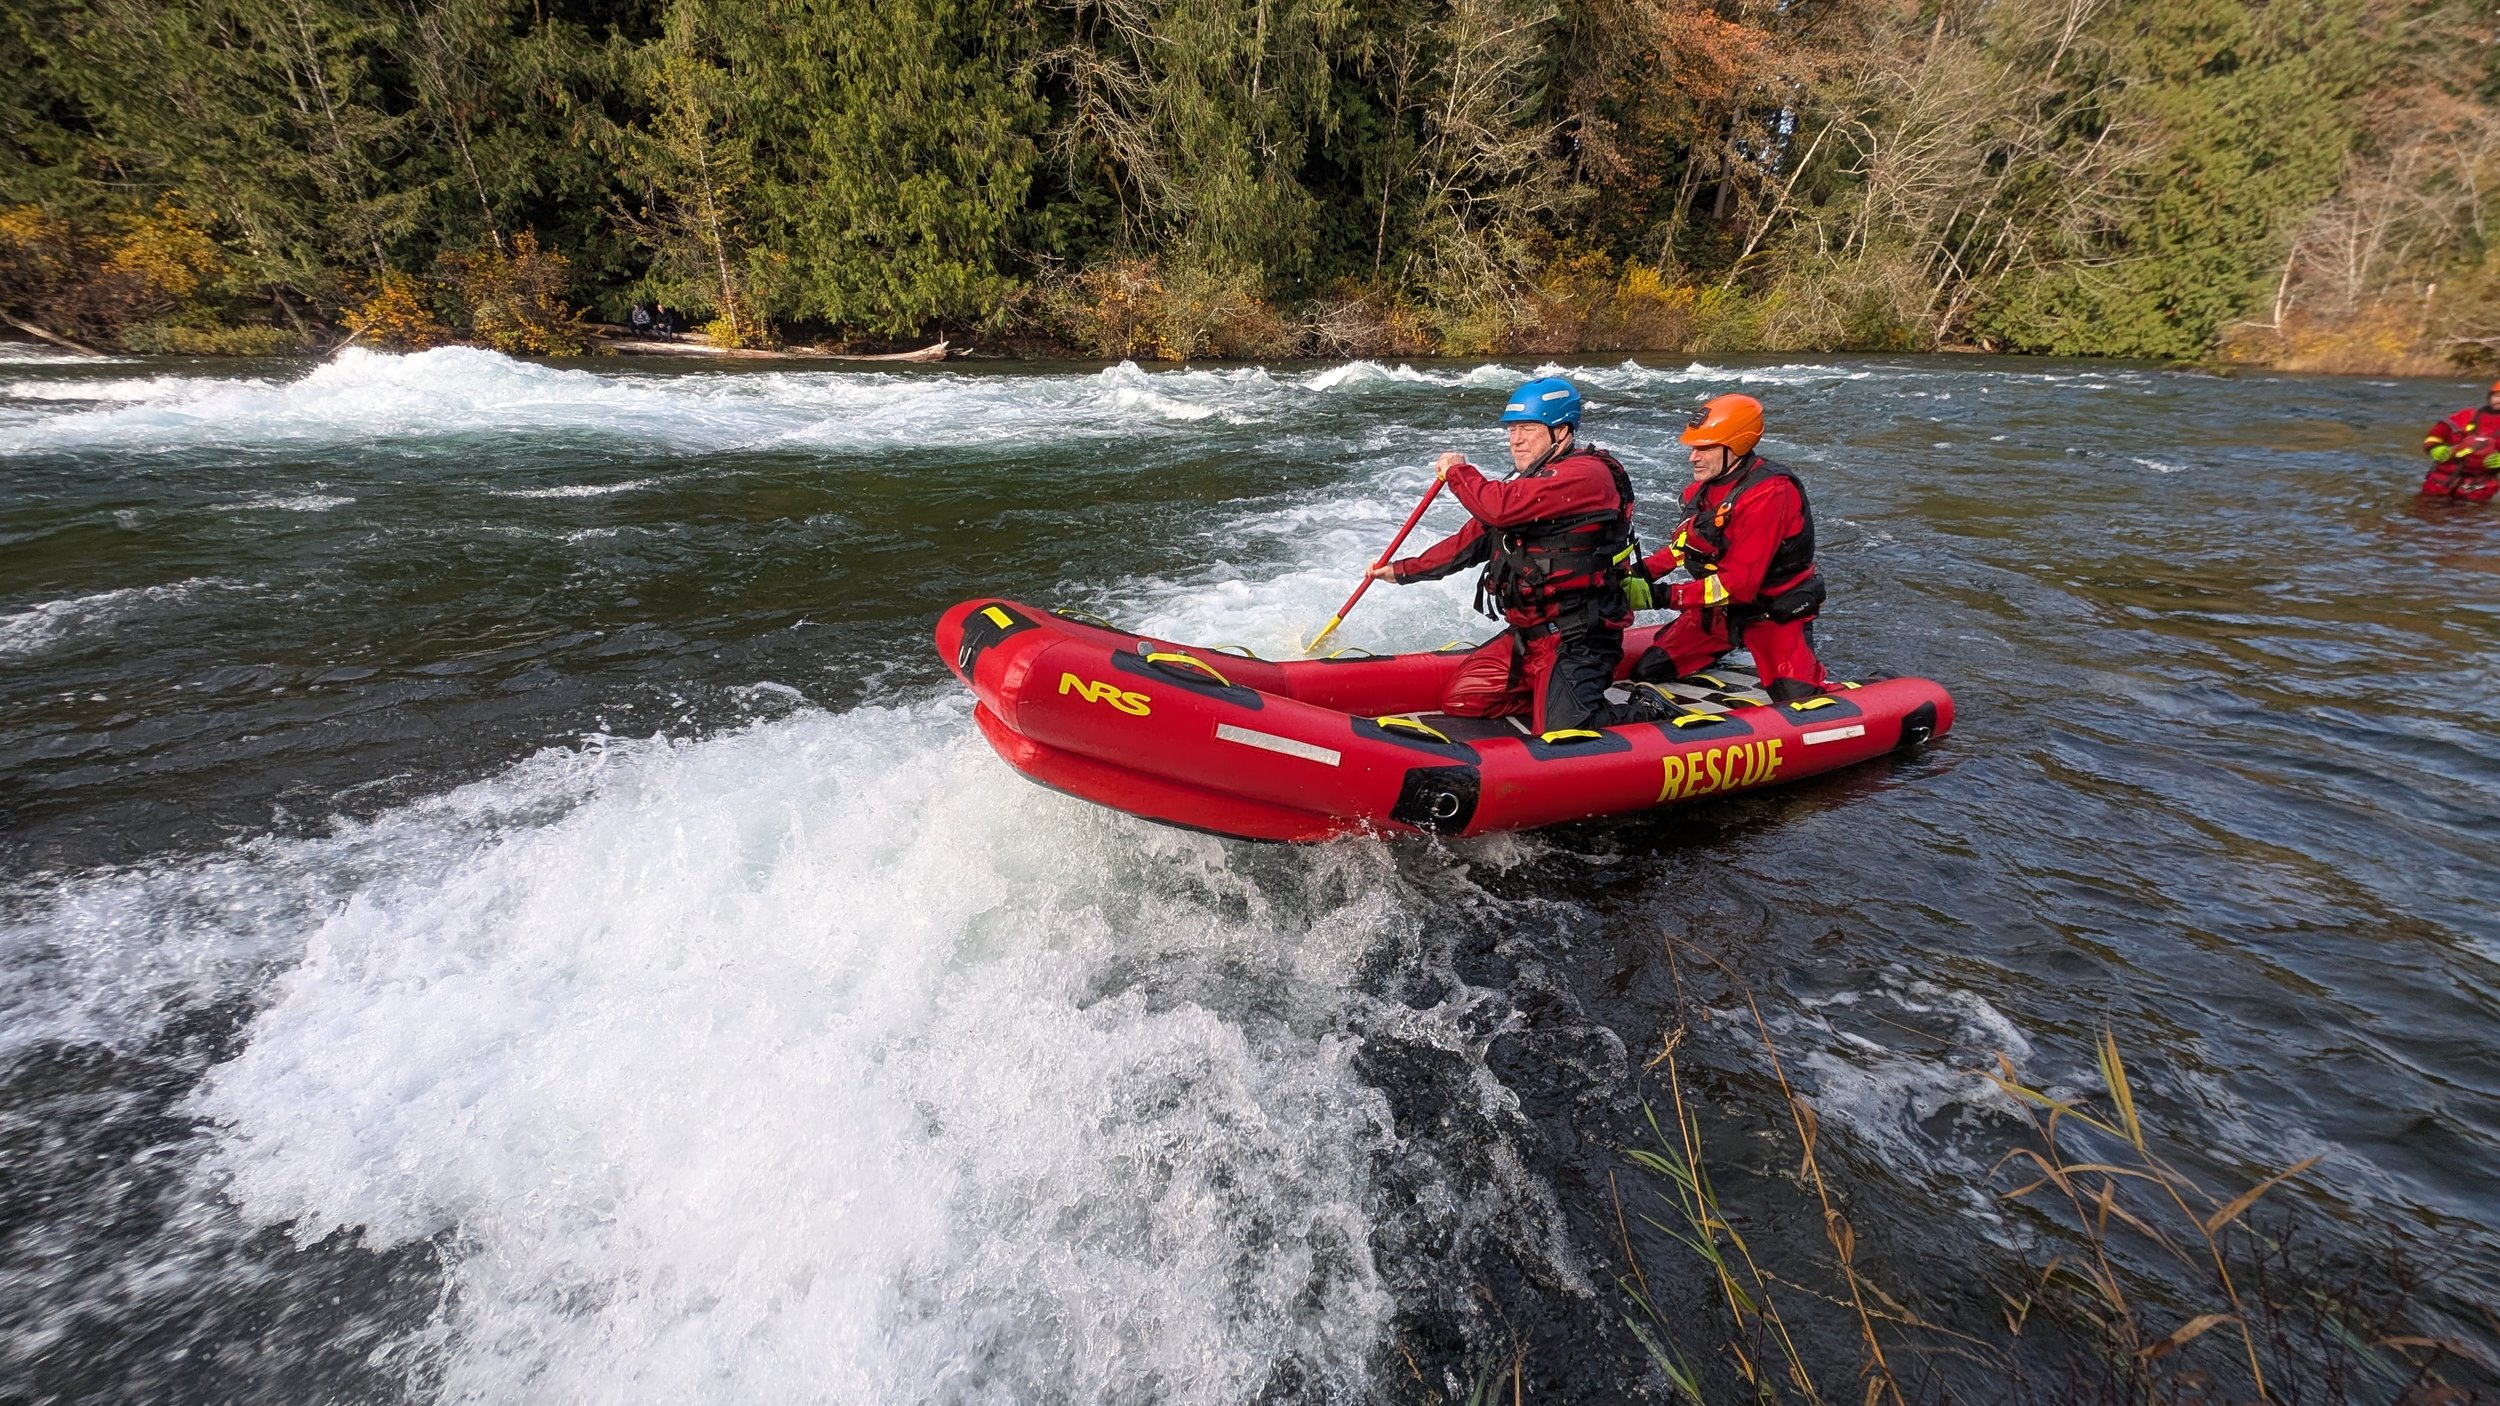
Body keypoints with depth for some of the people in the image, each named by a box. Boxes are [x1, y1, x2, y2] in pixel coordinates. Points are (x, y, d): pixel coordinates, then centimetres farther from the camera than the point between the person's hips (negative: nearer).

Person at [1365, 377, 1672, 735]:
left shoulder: (1586, 474, -15)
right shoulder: (1528, 482, 17)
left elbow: (1501, 507, -28)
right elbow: (1472, 539, 22)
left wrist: (1458, 471, -9)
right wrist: (1402, 570, 20)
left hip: (1577, 639, -9)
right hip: (1526, 634, 9)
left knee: (1564, 735, -20)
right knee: (1459, 701, 1)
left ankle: (1648, 710, 7)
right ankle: (1559, 697, 13)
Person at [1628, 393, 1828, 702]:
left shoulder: (1768, 494, -28)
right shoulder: (1707, 485, -2)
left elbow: (1738, 582, -31)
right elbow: (1689, 541, 14)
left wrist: (1666, 596, -32)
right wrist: (1646, 570, -3)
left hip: (1774, 614, -7)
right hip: (1719, 607, 7)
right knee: (1646, 673, 1)